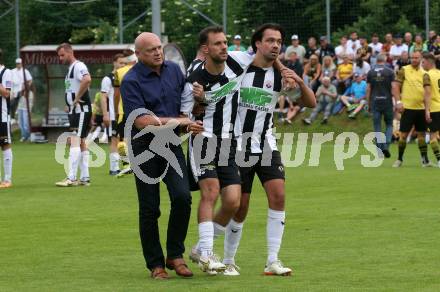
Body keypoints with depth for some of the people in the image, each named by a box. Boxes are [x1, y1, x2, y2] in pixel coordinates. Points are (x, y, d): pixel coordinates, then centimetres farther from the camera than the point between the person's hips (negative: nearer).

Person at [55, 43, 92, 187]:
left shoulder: (79, 66, -14)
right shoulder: (70, 69, 18)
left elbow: (87, 80, -33)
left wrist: (77, 99, -25)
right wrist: (70, 105, 15)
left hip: (81, 109, -11)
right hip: (74, 110, 11)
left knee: (75, 142, -14)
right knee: (80, 143, 12)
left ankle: (71, 178, -18)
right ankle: (85, 178, 16)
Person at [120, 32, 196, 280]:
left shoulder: (174, 70, 7)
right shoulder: (131, 81, -11)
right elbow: (142, 121, -19)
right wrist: (178, 121, -14)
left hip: (172, 144, 4)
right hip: (145, 147, -4)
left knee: (182, 196, -13)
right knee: (149, 208, 0)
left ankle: (175, 255, 2)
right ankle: (156, 264, 12)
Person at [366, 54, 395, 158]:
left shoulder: (370, 72, 4)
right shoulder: (390, 72, -3)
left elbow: (368, 89, 4)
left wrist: (368, 104, 10)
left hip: (375, 102, 1)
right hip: (387, 101, -1)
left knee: (377, 127, 6)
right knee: (389, 125, 11)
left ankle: (380, 149, 2)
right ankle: (386, 146, -7)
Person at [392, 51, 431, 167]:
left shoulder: (424, 73, 8)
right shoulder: (404, 70, -1)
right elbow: (395, 86, -2)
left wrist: (427, 107, -2)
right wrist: (398, 102, -12)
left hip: (421, 108, 3)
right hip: (407, 107, -3)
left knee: (421, 134, 6)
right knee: (404, 134, -2)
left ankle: (425, 160, 10)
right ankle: (399, 159, 9)